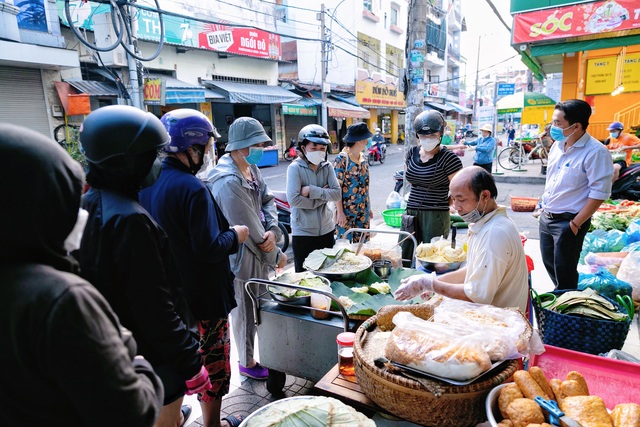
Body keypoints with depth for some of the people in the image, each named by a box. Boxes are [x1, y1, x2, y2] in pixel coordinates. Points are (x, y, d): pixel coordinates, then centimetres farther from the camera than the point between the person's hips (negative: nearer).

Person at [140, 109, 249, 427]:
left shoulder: (147, 183, 0)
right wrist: (236, 235, -9)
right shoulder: (192, 189, -25)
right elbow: (209, 248, -26)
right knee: (212, 359, 11)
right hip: (203, 297, -8)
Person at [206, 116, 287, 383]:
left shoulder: (252, 167, 3)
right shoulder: (229, 183, -27)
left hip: (259, 251, 9)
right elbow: (249, 230, -24)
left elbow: (267, 199, 6)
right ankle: (247, 363, 33)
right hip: (242, 258, -9)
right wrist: (276, 256, -11)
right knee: (245, 312, 11)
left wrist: (272, 229, -13)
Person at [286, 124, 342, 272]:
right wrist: (323, 195, -14)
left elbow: (337, 194, -9)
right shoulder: (295, 168, -11)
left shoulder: (327, 167, 2)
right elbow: (294, 200, -22)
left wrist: (312, 191, -20)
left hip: (327, 230, 4)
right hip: (303, 233, -4)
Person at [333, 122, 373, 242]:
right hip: (346, 212, -7)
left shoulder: (363, 159, 10)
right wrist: (340, 212, -16)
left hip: (363, 211, 7)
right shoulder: (342, 159, -11)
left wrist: (369, 207, 16)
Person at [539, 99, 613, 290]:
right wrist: (543, 207, 14)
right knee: (549, 264, 20)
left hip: (568, 222, -7)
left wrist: (575, 224, -19)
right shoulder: (557, 146, 5)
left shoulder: (596, 152, -18)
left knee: (564, 272, 5)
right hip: (546, 217, 8)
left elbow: (599, 193, -20)